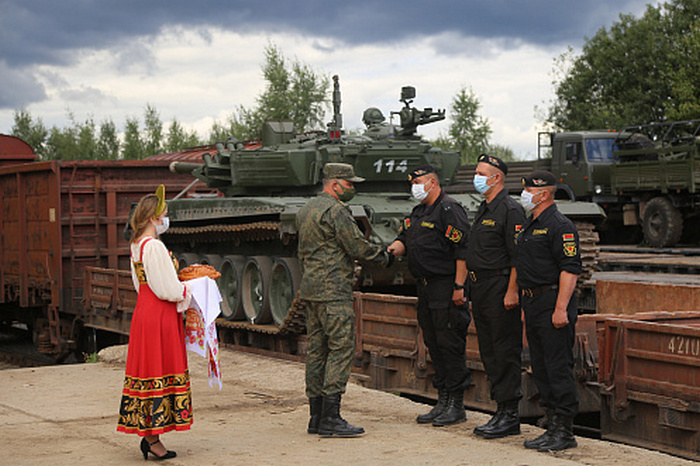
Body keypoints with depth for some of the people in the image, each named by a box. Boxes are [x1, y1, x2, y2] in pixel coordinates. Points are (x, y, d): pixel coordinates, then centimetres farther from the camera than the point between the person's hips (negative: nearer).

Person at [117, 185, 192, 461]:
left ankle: (147, 434, 16)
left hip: (144, 311, 10)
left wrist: (179, 286, 14)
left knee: (147, 369, 11)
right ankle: (153, 437, 1)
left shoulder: (136, 244, 12)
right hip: (159, 315, -10)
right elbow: (167, 289, -20)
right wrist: (187, 291, -1)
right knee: (160, 373, -4)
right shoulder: (154, 246, -18)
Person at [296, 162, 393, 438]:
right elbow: (357, 246, -14)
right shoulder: (334, 210, -13)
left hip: (310, 288, 10)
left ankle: (316, 417, 12)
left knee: (317, 350, 10)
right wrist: (383, 256, 2)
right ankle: (330, 418, -12)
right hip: (333, 291, -10)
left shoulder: (306, 210, 18)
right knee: (341, 348, -9)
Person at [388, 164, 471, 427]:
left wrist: (458, 286, -21)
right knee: (433, 346, 12)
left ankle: (457, 405, 1)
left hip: (447, 289, -9)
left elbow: (463, 250, -17)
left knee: (450, 345, -6)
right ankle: (443, 402, 20)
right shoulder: (418, 213, 18)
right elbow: (404, 239, 21)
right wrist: (394, 248, -4)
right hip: (425, 288, 9)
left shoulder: (449, 210, -12)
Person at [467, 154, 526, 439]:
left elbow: (518, 256, -17)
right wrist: (470, 288, 19)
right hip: (480, 288, 10)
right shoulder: (483, 209, 17)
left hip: (501, 289, -10)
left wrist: (512, 291, -21)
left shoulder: (510, 210, -12)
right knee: (489, 352, 11)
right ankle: (501, 412, 18)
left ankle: (510, 416, -2)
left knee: (505, 352, -6)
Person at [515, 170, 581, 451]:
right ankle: (553, 426, 18)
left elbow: (570, 269, -18)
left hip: (553, 305, -10)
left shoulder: (560, 226, -12)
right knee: (541, 368, 11)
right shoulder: (531, 226, 18)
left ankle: (565, 432, -2)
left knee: (559, 368, -7)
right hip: (532, 302, 10)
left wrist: (561, 309, -23)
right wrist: (526, 306, 19)